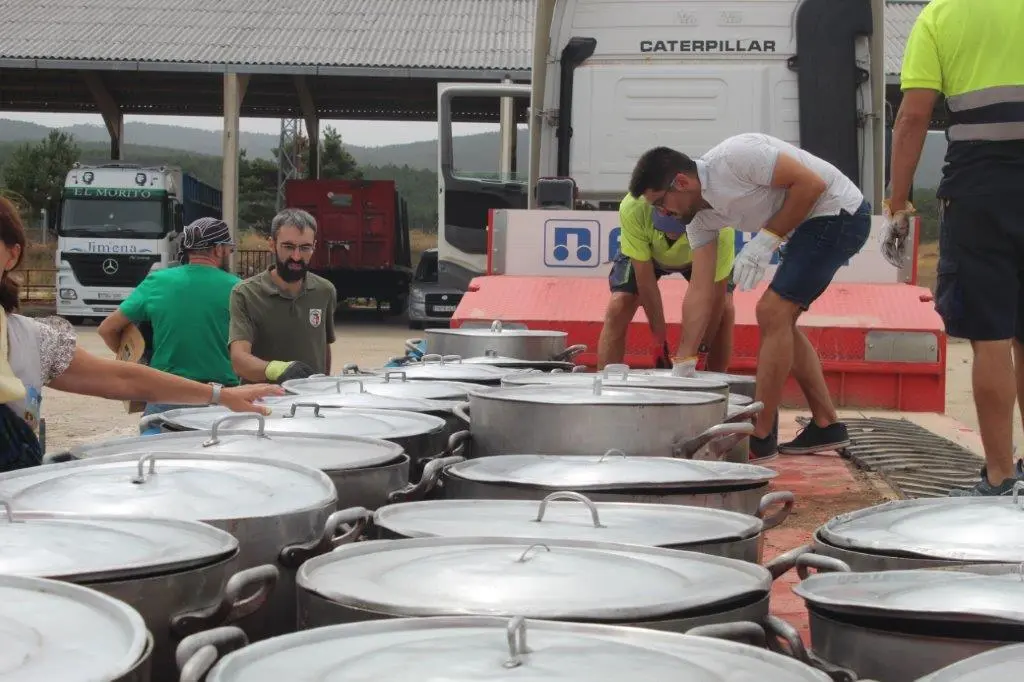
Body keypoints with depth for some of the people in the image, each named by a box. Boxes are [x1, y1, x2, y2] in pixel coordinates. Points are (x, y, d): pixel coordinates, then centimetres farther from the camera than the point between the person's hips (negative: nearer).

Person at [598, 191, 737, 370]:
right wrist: (659, 339, -25)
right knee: (619, 307, -17)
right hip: (645, 253, 0)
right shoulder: (633, 209, -41)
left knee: (724, 310, -19)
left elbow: (715, 294, -30)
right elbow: (645, 281, -30)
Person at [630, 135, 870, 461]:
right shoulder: (700, 216, 4)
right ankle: (826, 425, 19)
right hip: (812, 226, 10)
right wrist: (681, 365, 1)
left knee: (773, 312, -13)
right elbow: (700, 291, 4)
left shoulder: (734, 156, -23)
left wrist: (767, 238, -20)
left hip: (839, 211, -10)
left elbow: (811, 182, -22)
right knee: (779, 319, 12)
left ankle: (760, 437, -6)